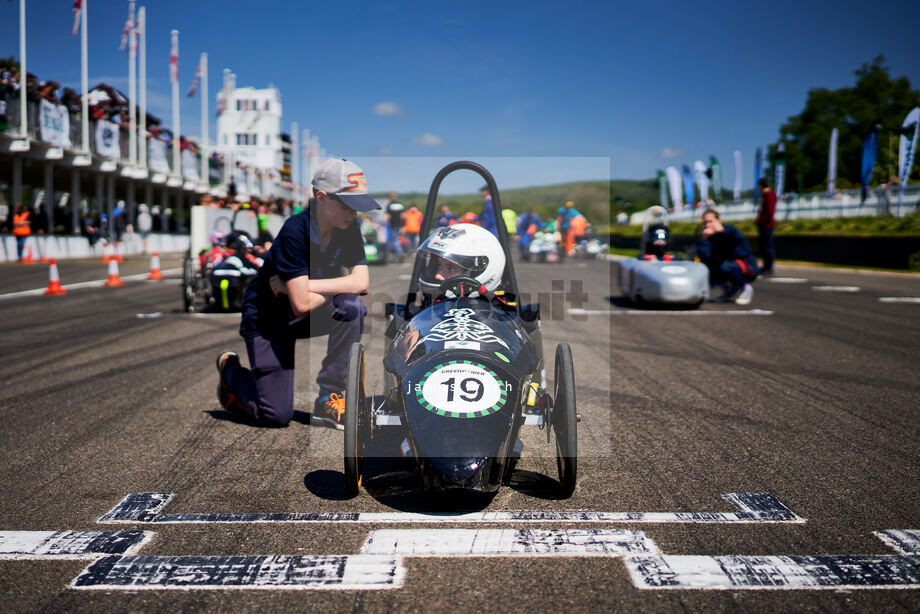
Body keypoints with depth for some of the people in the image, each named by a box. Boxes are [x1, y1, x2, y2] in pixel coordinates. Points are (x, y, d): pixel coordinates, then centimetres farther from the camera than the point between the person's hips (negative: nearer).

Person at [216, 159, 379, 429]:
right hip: (268, 319, -5)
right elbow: (302, 305, -32)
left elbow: (361, 282, -19)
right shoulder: (294, 231, -28)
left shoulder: (348, 228, -9)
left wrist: (301, 285, -24)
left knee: (352, 307, -28)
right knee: (277, 415, -8)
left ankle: (327, 399, -15)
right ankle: (230, 370, 24)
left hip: (305, 317, 5)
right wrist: (338, 287, -15)